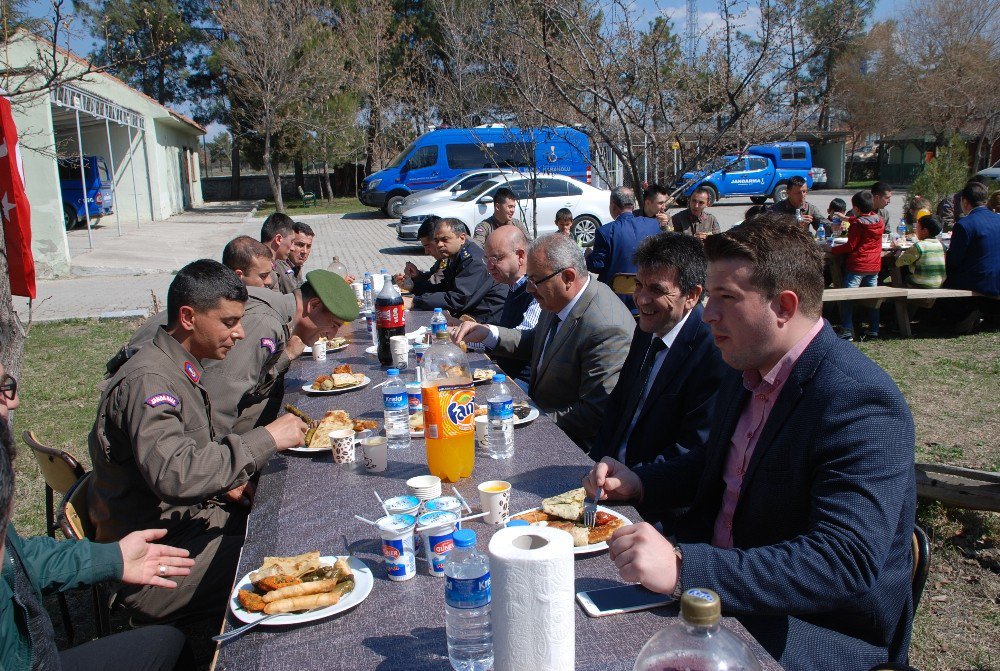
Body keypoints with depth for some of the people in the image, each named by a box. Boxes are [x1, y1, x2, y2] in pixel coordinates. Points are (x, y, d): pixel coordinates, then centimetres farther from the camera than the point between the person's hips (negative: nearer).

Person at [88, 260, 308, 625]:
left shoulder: (179, 369, 9)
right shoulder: (146, 382, -23)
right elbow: (173, 476, -37)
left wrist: (223, 480, 2)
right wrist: (266, 439, -30)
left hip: (190, 519, 10)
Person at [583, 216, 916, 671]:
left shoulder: (860, 404, -24)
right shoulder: (747, 370, 3)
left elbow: (847, 562, -33)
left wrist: (683, 569, -41)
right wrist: (637, 483, 0)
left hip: (816, 628, -7)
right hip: (718, 581, 8)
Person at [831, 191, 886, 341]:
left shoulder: (857, 225, -15)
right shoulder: (879, 220, 6)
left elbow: (850, 246, -15)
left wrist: (832, 249, -6)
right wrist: (848, 219, 35)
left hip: (857, 265, -7)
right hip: (874, 265, 7)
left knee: (847, 297, -3)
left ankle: (847, 331, -8)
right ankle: (873, 330, 16)